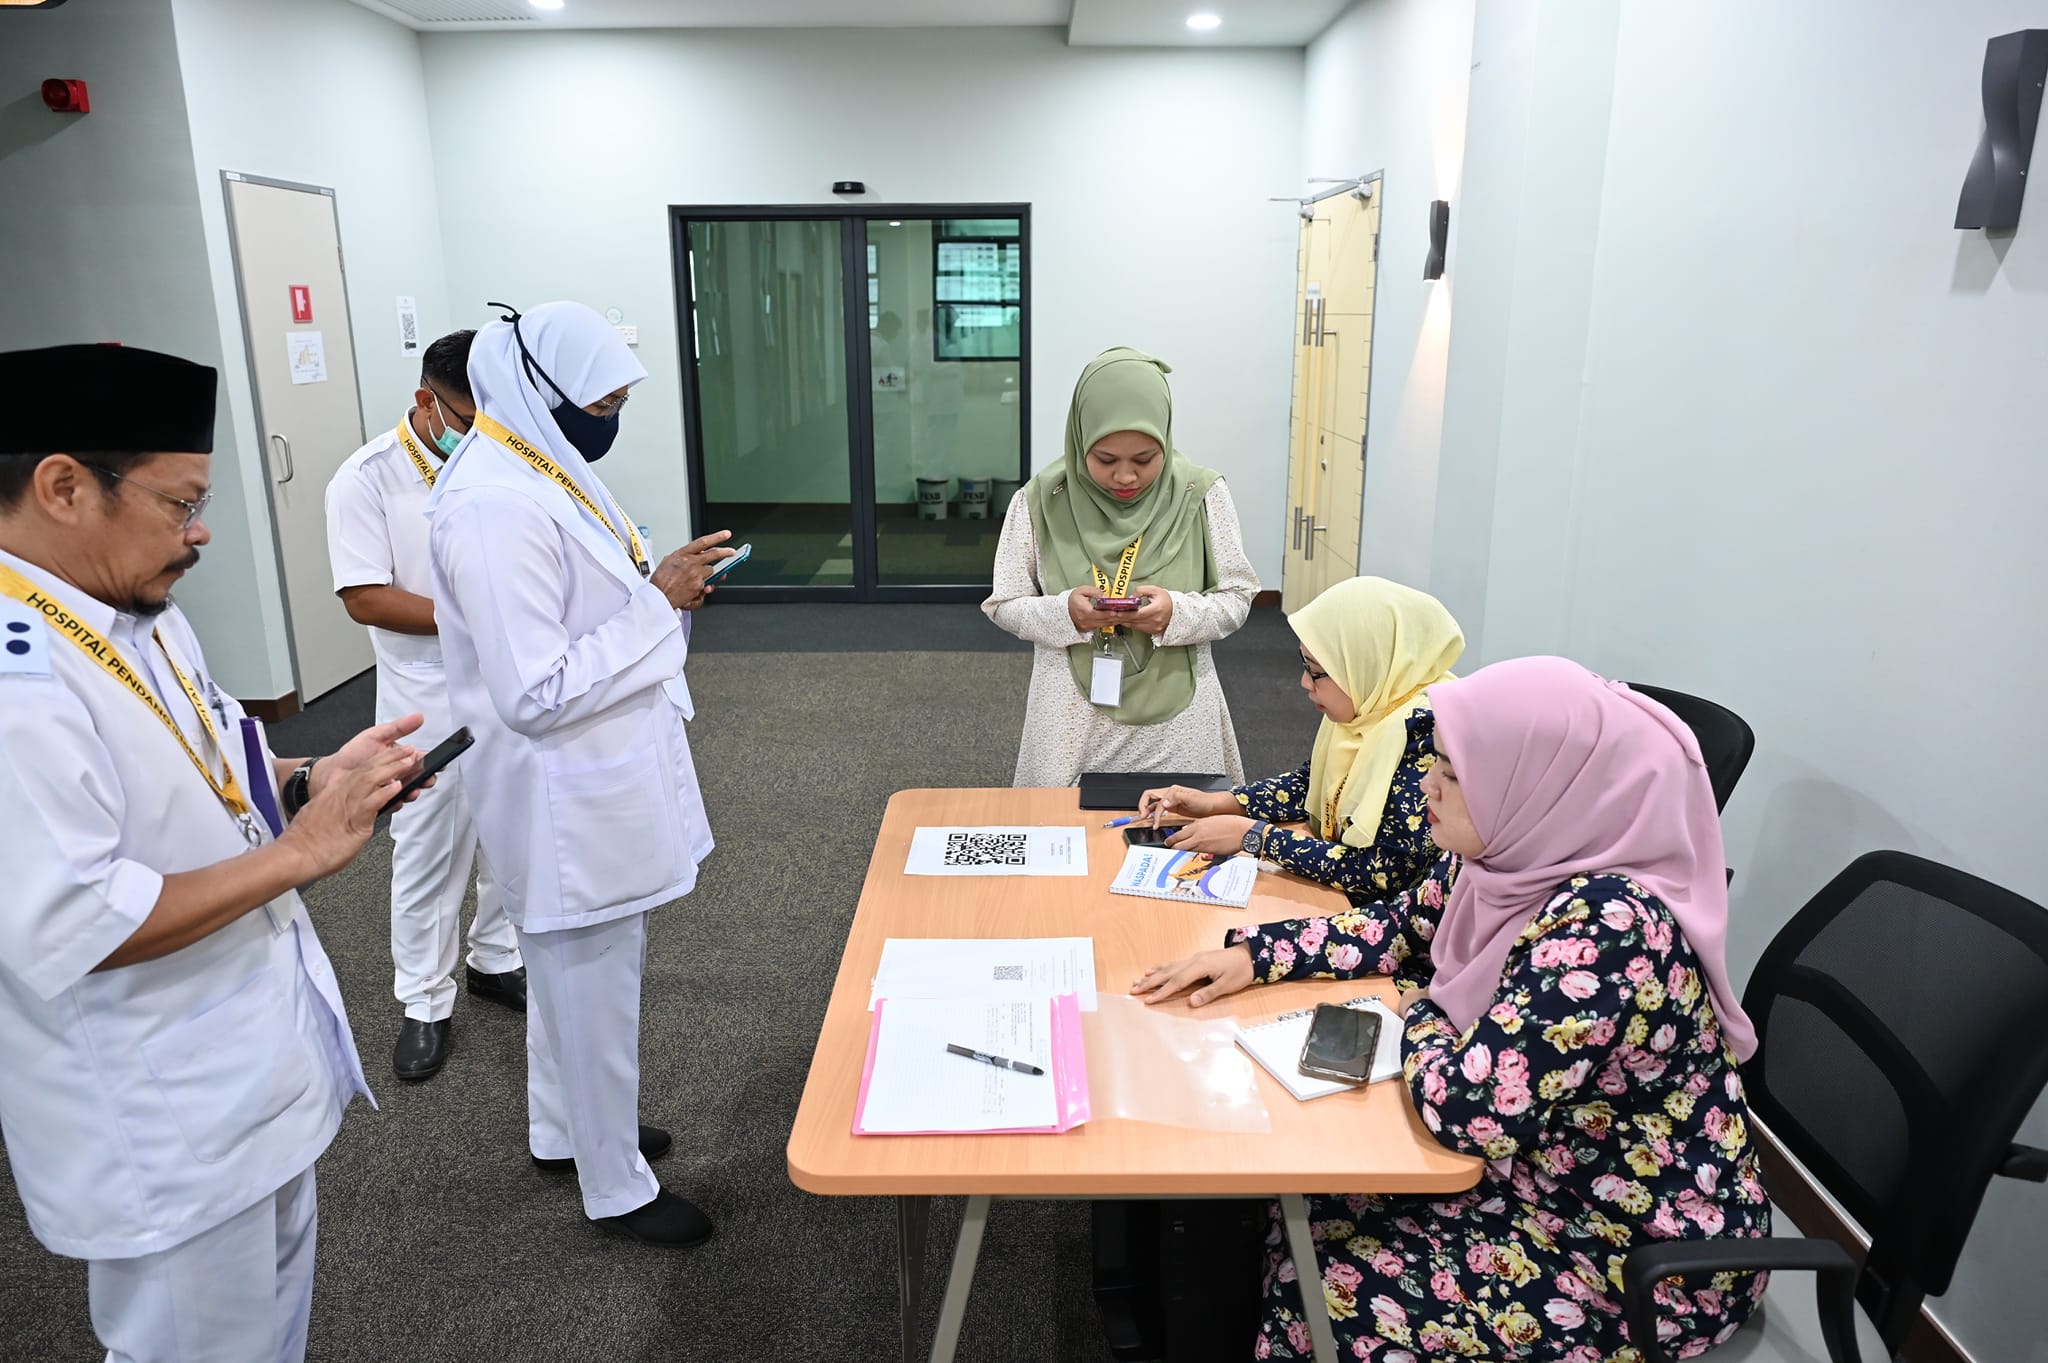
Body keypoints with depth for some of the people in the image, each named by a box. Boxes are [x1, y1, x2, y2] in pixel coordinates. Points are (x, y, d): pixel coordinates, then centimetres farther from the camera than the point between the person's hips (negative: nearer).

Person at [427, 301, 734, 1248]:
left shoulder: (539, 473, 6)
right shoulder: (495, 506, -26)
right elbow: (536, 692, -28)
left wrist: (660, 586, 1)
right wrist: (657, 603, -24)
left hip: (595, 785, 10)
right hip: (569, 802, -10)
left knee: (574, 973, 25)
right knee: (595, 990, 8)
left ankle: (565, 1130, 46)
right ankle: (617, 1186, 28)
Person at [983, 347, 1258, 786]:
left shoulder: (1201, 494, -5)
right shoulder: (1041, 501, -6)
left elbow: (1236, 598, 0)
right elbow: (1004, 604, 1)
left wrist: (1179, 613, -19)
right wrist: (1063, 613, -18)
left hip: (1175, 719, 0)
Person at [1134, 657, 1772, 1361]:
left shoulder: (1608, 928, -34)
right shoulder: (1519, 861, -8)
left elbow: (1467, 1109, -36)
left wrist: (1421, 1020, -14)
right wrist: (1252, 954, -1)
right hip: (1543, 1169, 7)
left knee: (1326, 1287, -7)